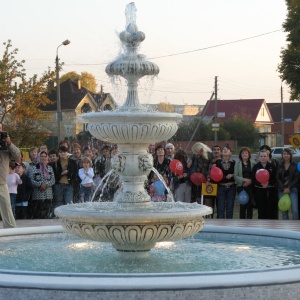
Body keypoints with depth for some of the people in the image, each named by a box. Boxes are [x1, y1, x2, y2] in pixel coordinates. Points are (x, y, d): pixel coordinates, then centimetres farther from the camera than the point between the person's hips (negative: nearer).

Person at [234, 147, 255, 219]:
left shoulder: (252, 163, 4)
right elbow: (235, 175, -4)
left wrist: (250, 181, -15)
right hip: (241, 186, 0)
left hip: (250, 186, 1)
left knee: (250, 205, 2)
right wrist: (244, 180, -14)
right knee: (242, 205, 2)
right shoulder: (237, 163, 3)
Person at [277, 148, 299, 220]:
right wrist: (283, 189, -9)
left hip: (292, 190, -2)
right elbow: (278, 179, 3)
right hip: (282, 190, 2)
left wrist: (289, 188, -10)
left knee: (295, 211, -12)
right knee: (284, 211, 4)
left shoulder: (295, 165, 2)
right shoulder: (279, 166, 8)